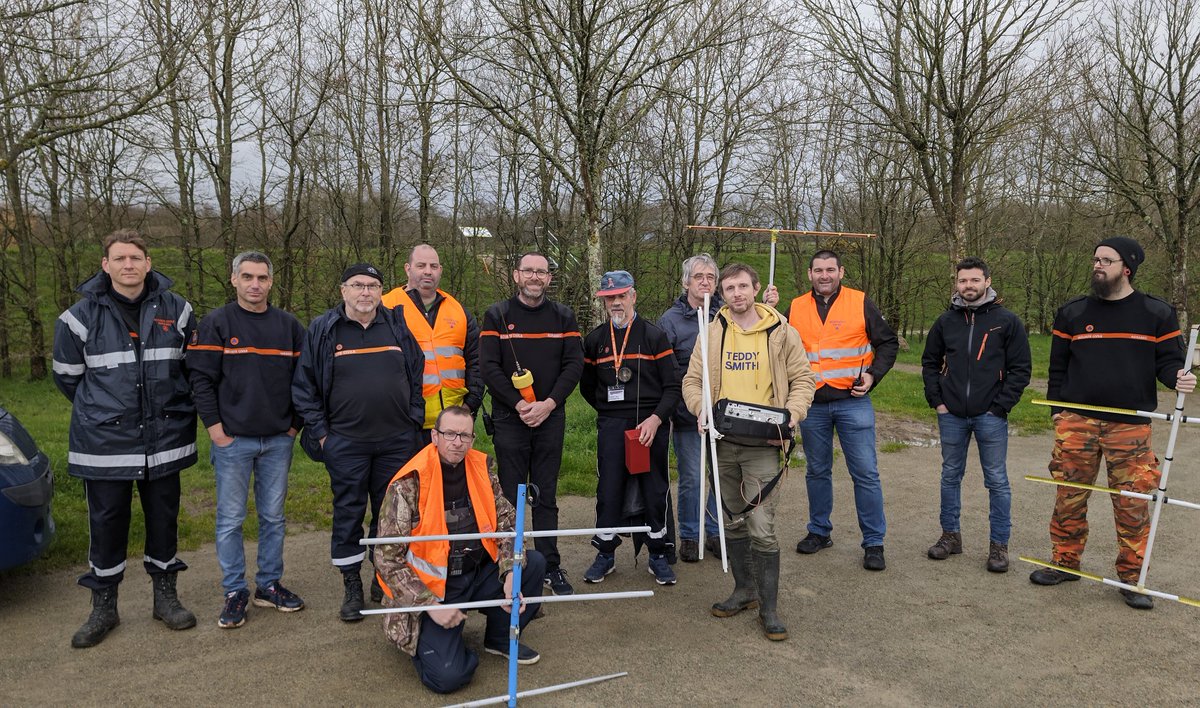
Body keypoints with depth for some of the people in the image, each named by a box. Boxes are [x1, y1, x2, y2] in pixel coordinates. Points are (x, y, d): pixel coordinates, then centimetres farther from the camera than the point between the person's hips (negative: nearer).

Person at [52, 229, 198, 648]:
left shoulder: (175, 311, 1)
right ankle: (103, 607, 22)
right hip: (104, 443, -1)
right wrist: (101, 412, 11)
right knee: (106, 523, 7)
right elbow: (67, 376, 8)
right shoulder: (81, 316, -3)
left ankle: (165, 596, 26)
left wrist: (171, 409, 10)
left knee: (164, 518, 11)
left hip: (166, 439, 1)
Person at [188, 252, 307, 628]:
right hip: (232, 441, -3)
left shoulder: (289, 325, 6)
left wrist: (295, 423, 4)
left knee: (273, 517, 11)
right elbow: (200, 378, -6)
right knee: (230, 519, 5)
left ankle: (269, 585, 23)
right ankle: (235, 591, 16)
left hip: (278, 441, 3)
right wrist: (215, 427, -10)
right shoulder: (217, 323, -3)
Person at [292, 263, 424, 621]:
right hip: (345, 442, -2)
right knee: (348, 512, 6)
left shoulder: (398, 326, 6)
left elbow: (417, 376, 11)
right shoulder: (323, 330, 0)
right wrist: (320, 433, -3)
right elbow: (304, 386, 2)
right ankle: (351, 586, 19)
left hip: (397, 441, 2)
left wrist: (413, 421, 5)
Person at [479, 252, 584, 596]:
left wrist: (548, 404, -11)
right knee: (511, 497, 2)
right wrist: (518, 404, -14)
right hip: (509, 419, -1)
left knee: (546, 497, 8)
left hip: (551, 418, 2)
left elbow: (574, 364, 1)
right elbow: (488, 367, -5)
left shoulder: (563, 316, 7)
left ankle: (550, 566, 15)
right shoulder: (497, 315, 1)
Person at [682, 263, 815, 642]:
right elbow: (692, 380, 9)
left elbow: (803, 380, 4)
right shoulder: (713, 332, 8)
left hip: (762, 444, -4)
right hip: (723, 442, 4)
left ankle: (768, 607, 6)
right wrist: (702, 408, -10)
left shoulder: (781, 333, 1)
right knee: (733, 522, 15)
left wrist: (790, 417, -12)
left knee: (762, 528, -8)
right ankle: (744, 589, 32)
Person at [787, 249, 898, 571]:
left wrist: (873, 375, -10)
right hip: (812, 404, 3)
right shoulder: (796, 308, 6)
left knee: (865, 473, -2)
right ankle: (819, 532, 28)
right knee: (817, 472, 13)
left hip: (853, 402, -2)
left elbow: (888, 342, 4)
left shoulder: (861, 303, -1)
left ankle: (873, 542, 8)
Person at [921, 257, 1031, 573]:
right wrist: (936, 400, 4)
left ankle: (999, 544, 13)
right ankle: (950, 535, 24)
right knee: (950, 476, 12)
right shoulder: (946, 321, 6)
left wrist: (1000, 406, -9)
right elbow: (930, 363, 15)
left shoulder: (1007, 321, -3)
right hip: (951, 416, 3)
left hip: (990, 416, -3)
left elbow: (1021, 368, -3)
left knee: (997, 481, 3)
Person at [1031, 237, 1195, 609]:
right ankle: (1065, 563, 19)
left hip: (1130, 424, -1)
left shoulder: (1157, 313, 4)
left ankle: (1131, 576, 14)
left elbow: (1168, 360, 7)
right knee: (1069, 497, 5)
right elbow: (1058, 366, 12)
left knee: (1132, 503, 1)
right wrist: (1056, 408, 5)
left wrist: (1179, 377, -16)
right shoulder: (1072, 313, 8)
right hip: (1076, 421, 1)